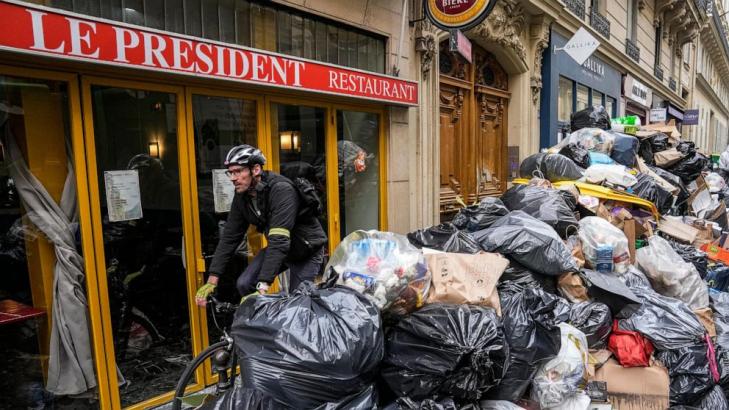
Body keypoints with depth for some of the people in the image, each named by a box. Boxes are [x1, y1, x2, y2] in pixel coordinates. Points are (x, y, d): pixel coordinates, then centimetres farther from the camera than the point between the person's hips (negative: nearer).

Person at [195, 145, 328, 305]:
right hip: (279, 248, 6)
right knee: (244, 284, -8)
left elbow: (279, 241, -39)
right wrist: (212, 280, -10)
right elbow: (230, 237, -5)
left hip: (307, 250, -6)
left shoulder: (281, 190, -32)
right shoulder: (242, 196, -9)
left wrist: (263, 286, -44)